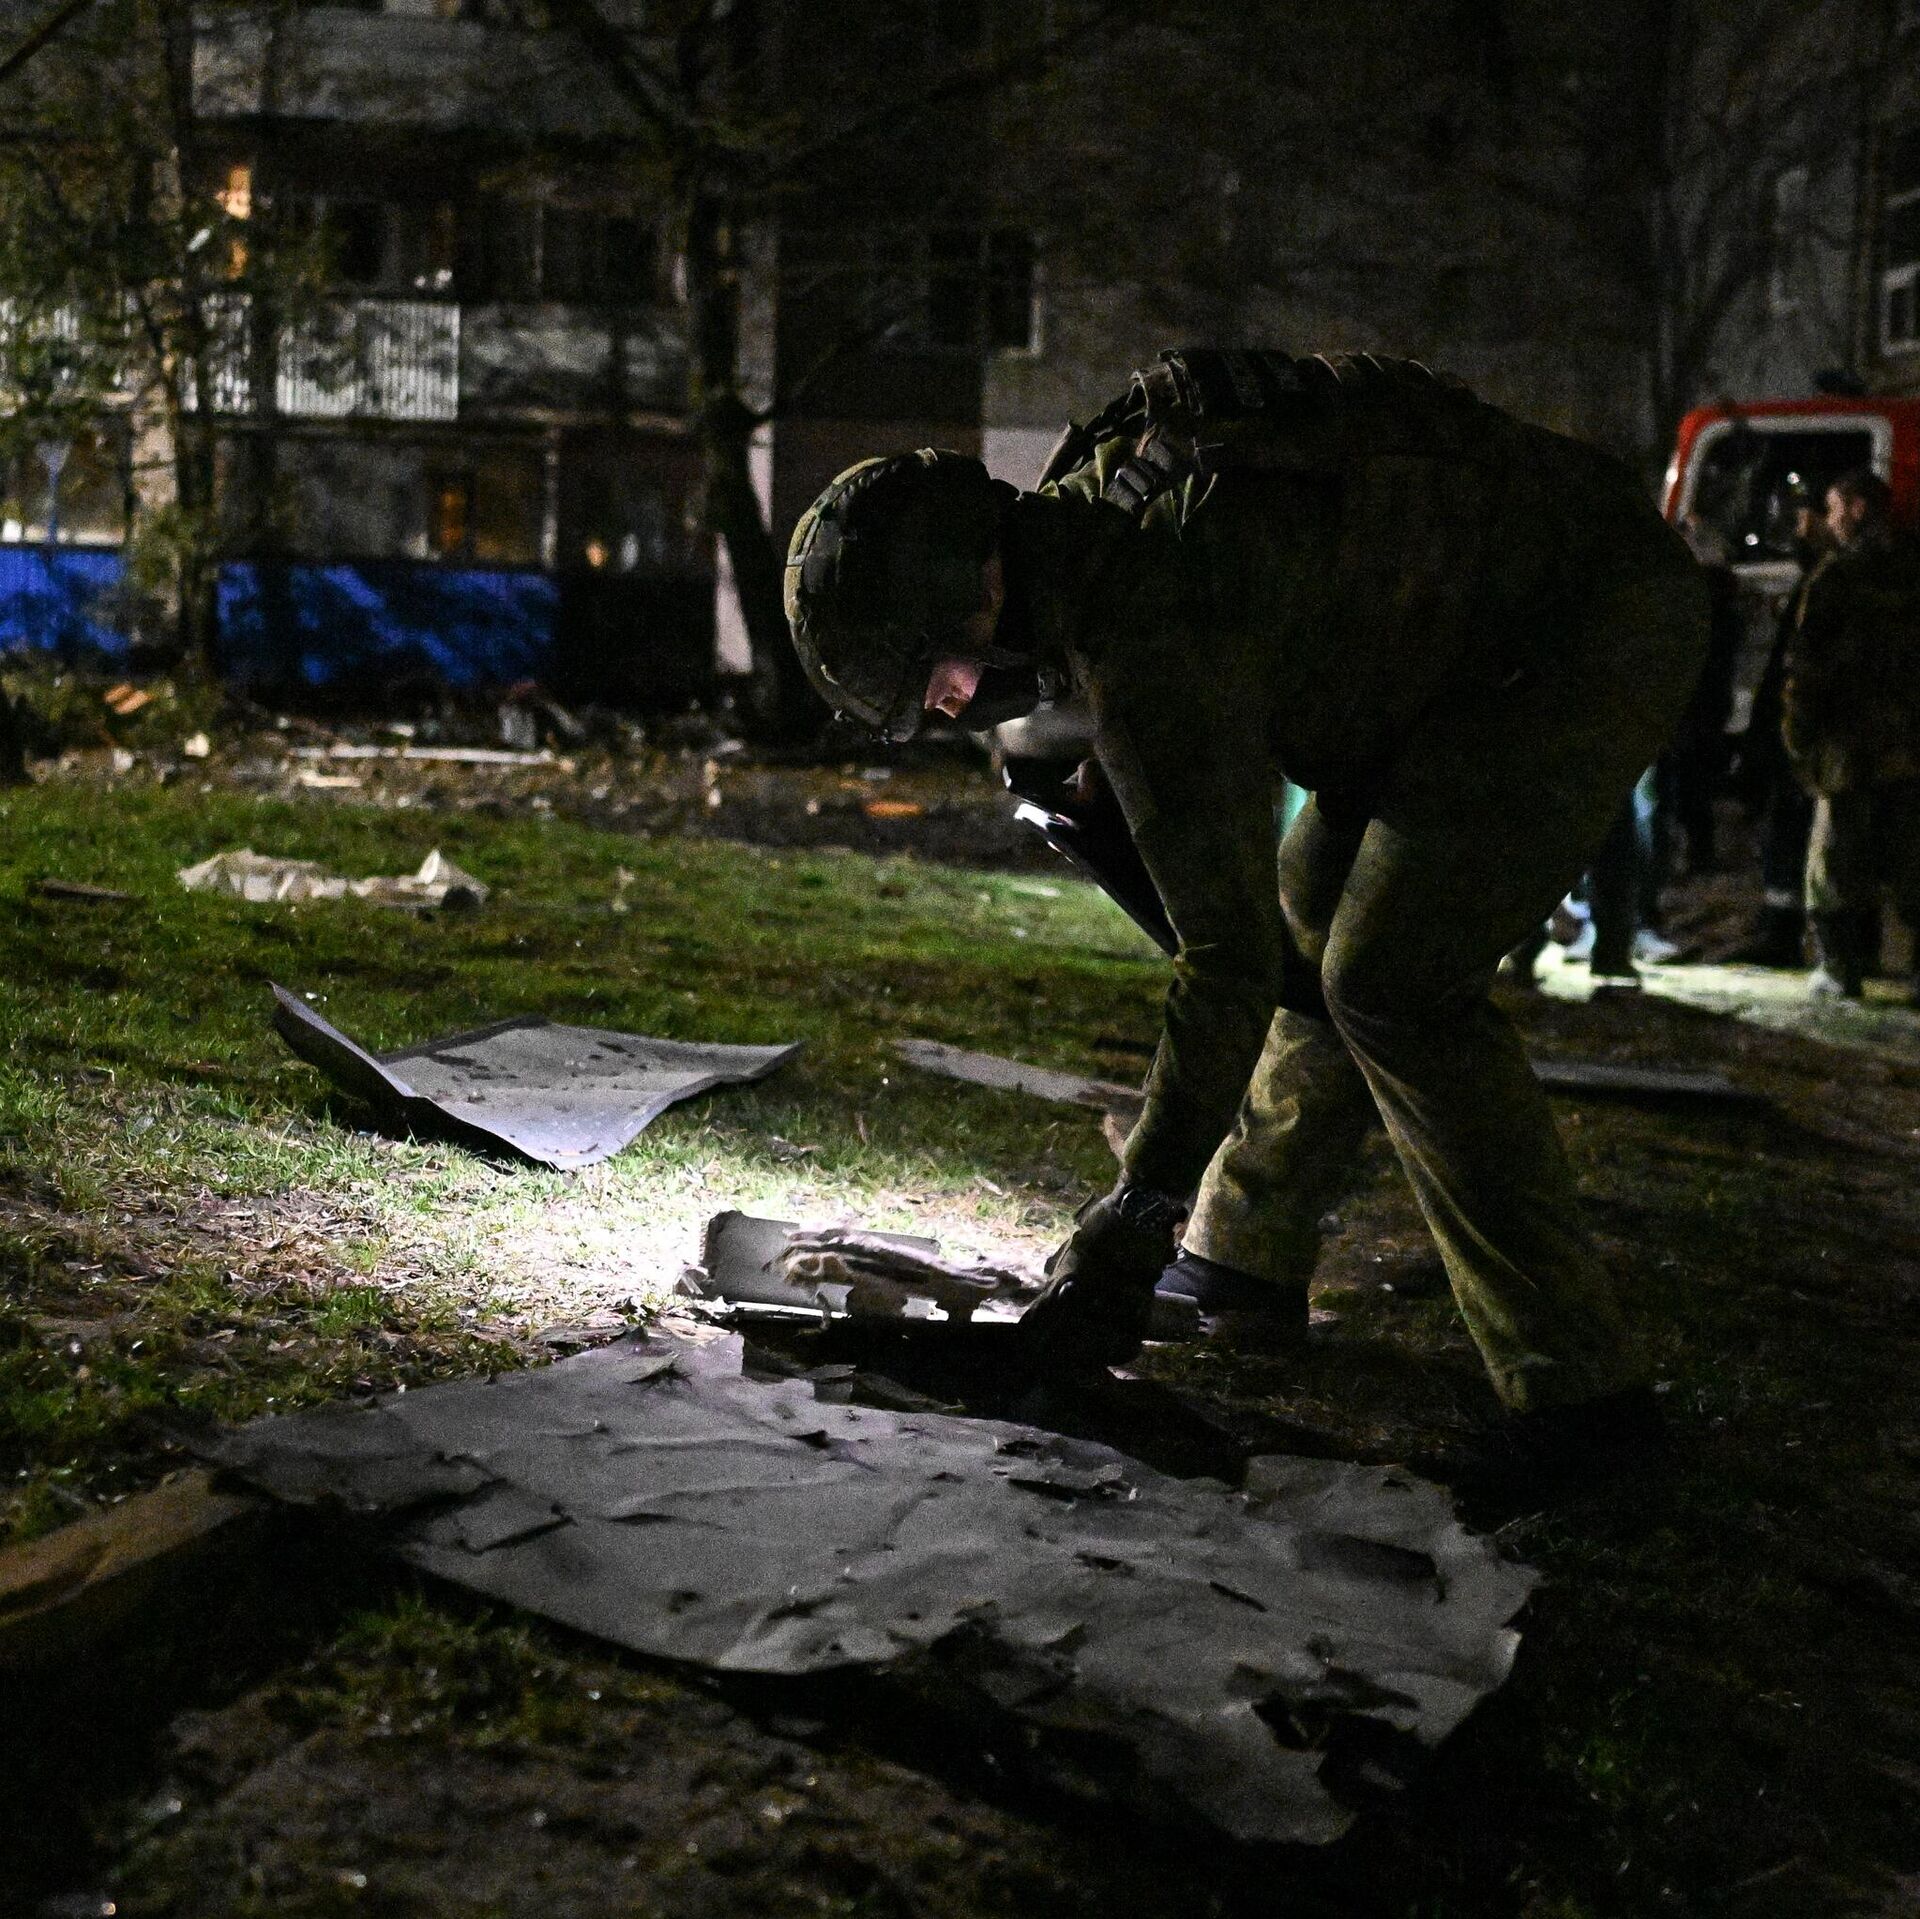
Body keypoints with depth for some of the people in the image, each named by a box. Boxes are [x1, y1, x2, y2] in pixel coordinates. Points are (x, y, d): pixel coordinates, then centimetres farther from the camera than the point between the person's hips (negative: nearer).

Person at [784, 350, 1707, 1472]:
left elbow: (1229, 958, -27)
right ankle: (1248, 1251, 27)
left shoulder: (1145, 640, -28)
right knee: (1314, 918, 14)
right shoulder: (1089, 496, 1)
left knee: (1395, 982, -16)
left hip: (1602, 632, -11)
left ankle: (1574, 1380, -11)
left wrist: (1132, 1225, -20)